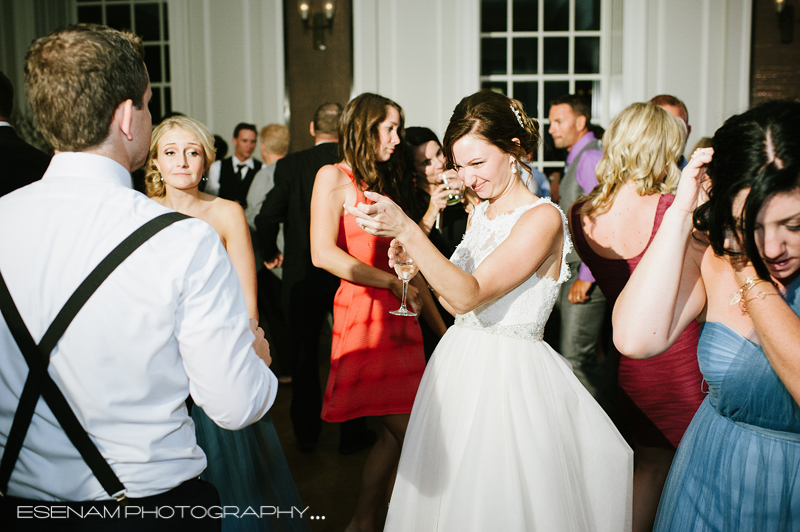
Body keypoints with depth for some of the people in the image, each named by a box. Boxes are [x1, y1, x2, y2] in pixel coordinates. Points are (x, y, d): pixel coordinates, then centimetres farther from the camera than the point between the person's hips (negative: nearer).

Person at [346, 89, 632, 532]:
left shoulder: (542, 218, -16)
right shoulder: (479, 213, 9)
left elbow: (470, 296, -25)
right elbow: (459, 299, 11)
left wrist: (407, 231, -34)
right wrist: (414, 268, -4)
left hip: (509, 375, -7)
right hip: (459, 362, 8)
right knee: (447, 496, 18)